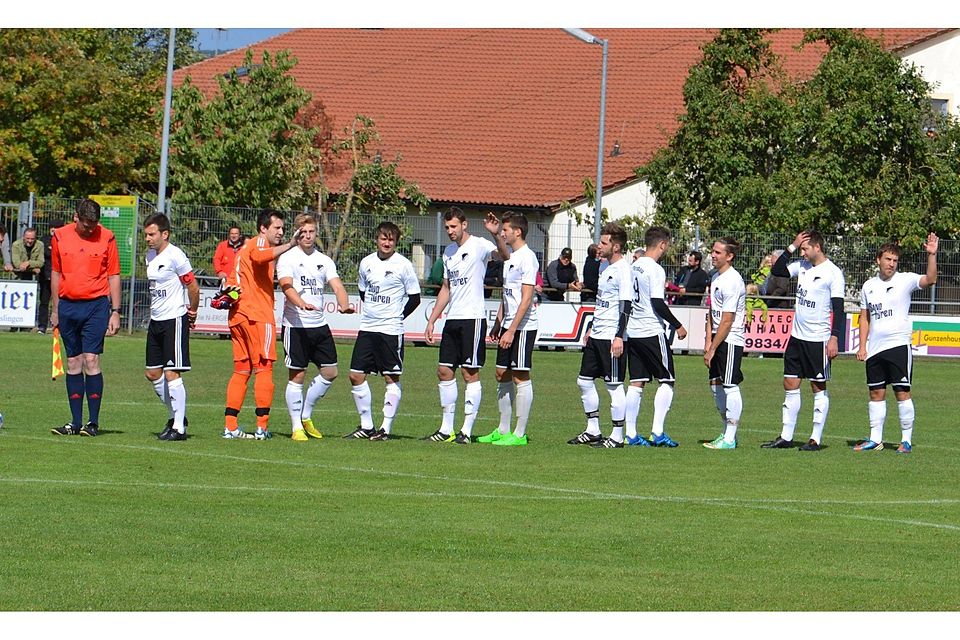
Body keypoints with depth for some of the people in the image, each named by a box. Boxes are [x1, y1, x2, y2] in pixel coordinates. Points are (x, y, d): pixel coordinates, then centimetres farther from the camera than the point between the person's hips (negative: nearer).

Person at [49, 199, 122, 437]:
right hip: (68, 305, 3)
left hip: (96, 305, -3)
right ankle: (75, 422, 8)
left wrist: (115, 312, -2)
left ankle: (93, 422, -6)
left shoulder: (106, 238, -1)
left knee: (91, 360, -10)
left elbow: (114, 276, 3)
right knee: (73, 364, 5)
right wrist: (55, 310, 14)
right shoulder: (60, 236, 6)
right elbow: (56, 273, 14)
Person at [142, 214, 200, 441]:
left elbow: (193, 287, -11)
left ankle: (179, 427, -5)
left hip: (174, 320, -9)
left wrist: (192, 312, 0)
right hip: (155, 320, 9)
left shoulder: (175, 256, -15)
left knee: (172, 373, -10)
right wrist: (155, 312, 17)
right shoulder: (150, 256, 11)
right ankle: (174, 416, 25)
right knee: (153, 373, 11)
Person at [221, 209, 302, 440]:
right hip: (258, 316, -9)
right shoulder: (259, 243, -6)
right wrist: (290, 245, -40)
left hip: (237, 316, 9)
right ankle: (262, 427, -9)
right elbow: (260, 257, -30)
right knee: (263, 368, -6)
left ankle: (230, 426, 5)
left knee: (241, 371, 10)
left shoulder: (244, 247, 23)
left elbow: (231, 280, 24)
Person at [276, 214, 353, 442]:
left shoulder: (324, 260, 12)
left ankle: (305, 416, 23)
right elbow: (287, 286, -20)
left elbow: (337, 286, 2)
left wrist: (344, 304, -20)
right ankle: (296, 427, 4)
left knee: (330, 372, 7)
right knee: (297, 375, -3)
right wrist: (301, 303, -40)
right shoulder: (288, 258, -5)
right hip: (295, 325, -6)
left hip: (319, 324, 6)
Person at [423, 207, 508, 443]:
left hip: (473, 318, -8)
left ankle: (467, 430, -2)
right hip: (452, 318, 8)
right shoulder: (449, 252, 17)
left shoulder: (478, 246, -6)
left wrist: (497, 235, -42)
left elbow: (505, 255, -24)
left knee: (470, 373, -5)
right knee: (444, 371, 7)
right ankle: (446, 429, 13)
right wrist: (431, 321, 21)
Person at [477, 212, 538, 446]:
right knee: (502, 374, 12)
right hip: (508, 326, 10)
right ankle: (503, 430, 18)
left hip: (523, 327, -10)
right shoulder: (509, 257, 15)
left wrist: (511, 330, -22)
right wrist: (498, 324, 19)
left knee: (521, 377, -5)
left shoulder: (527, 258, -15)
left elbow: (526, 299, -19)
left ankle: (519, 434, -2)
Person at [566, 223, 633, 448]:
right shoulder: (608, 268, 15)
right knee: (584, 381, 11)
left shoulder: (623, 269, -14)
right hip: (597, 336, 10)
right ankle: (593, 431, 19)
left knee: (614, 385, -4)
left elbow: (625, 305, -19)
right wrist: (592, 329, 24)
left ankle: (617, 436, 2)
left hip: (611, 337, -10)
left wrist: (619, 337, -23)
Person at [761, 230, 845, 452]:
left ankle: (816, 439, 3)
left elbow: (838, 308, -13)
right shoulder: (802, 266, 10)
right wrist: (792, 247, 3)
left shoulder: (833, 273, -11)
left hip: (818, 339, -7)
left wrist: (834, 338, -19)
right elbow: (777, 270, 12)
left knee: (818, 387, -1)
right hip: (797, 335, 7)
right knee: (790, 384, 7)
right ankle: (786, 437, 12)